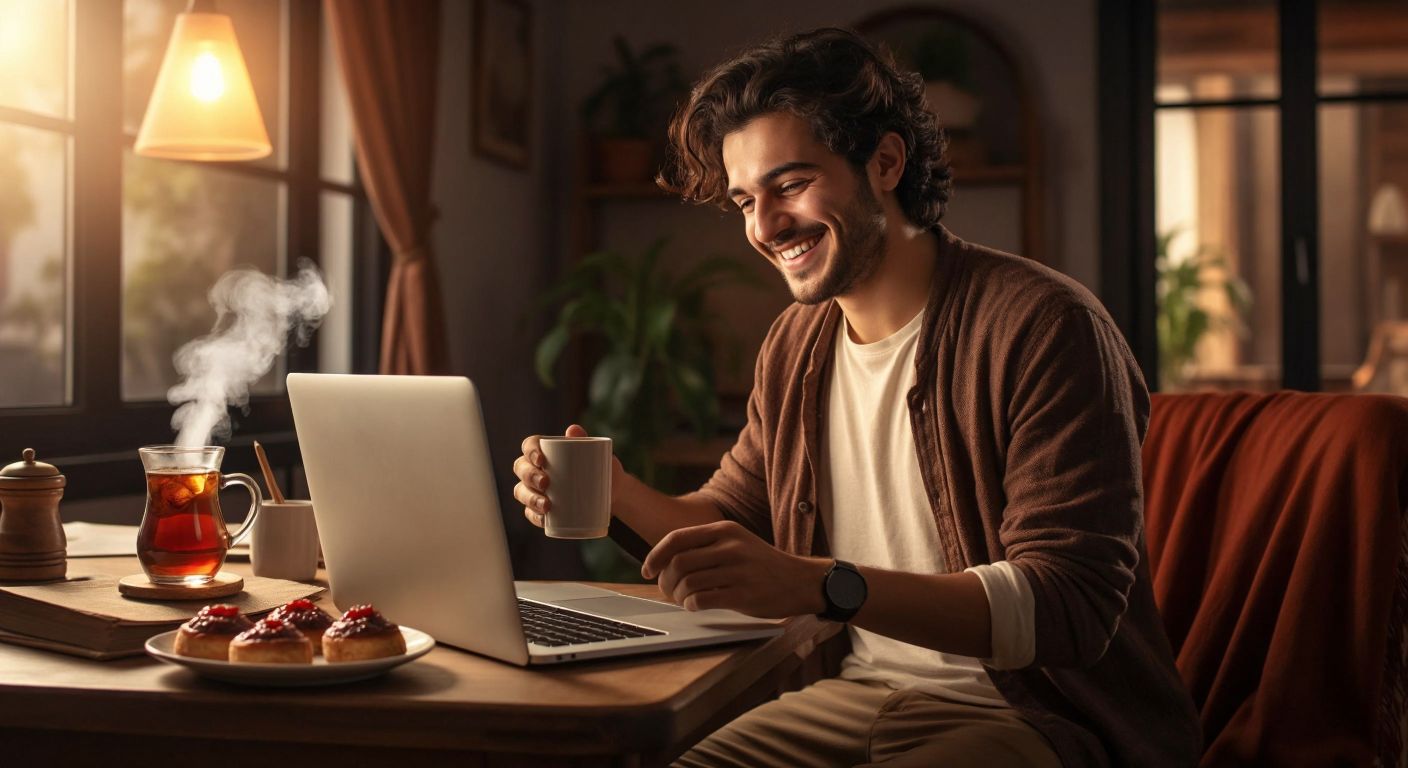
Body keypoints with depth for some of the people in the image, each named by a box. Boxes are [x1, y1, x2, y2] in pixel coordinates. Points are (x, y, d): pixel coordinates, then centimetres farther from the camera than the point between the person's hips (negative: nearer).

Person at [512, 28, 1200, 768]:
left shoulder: (1041, 324, -16)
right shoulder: (795, 344, 8)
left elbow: (1071, 604, -23)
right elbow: (736, 518, 18)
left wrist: (821, 585, -35)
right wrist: (617, 494, -4)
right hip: (863, 694, 7)